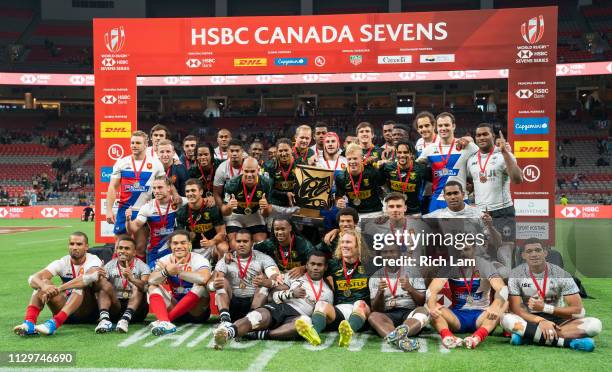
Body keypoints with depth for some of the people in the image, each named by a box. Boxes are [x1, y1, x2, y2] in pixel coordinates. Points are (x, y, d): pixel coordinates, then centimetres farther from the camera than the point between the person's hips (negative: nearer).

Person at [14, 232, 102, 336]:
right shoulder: (62, 263, -3)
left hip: (88, 311, -3)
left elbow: (90, 277, -38)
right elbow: (33, 278, -17)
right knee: (44, 283, -18)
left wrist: (59, 289, -43)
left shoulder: (93, 261, -11)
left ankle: (54, 324, -51)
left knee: (80, 286, -33)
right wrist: (44, 287, -41)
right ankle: (29, 323, -39)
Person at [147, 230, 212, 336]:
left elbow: (203, 279, -36)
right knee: (153, 287, -14)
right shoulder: (165, 260, 0)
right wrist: (166, 271, -40)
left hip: (196, 311, -4)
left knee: (200, 286, -30)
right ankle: (165, 322, -42)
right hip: (174, 307, 4)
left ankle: (167, 318, -34)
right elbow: (151, 280, -19)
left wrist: (177, 271, -25)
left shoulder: (199, 260, -11)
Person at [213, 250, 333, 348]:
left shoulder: (327, 292, 22)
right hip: (279, 307, 2)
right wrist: (292, 293, 0)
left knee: (306, 321, -40)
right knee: (260, 317, -35)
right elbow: (274, 294, 15)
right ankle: (228, 331, -62)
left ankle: (260, 335, -44)